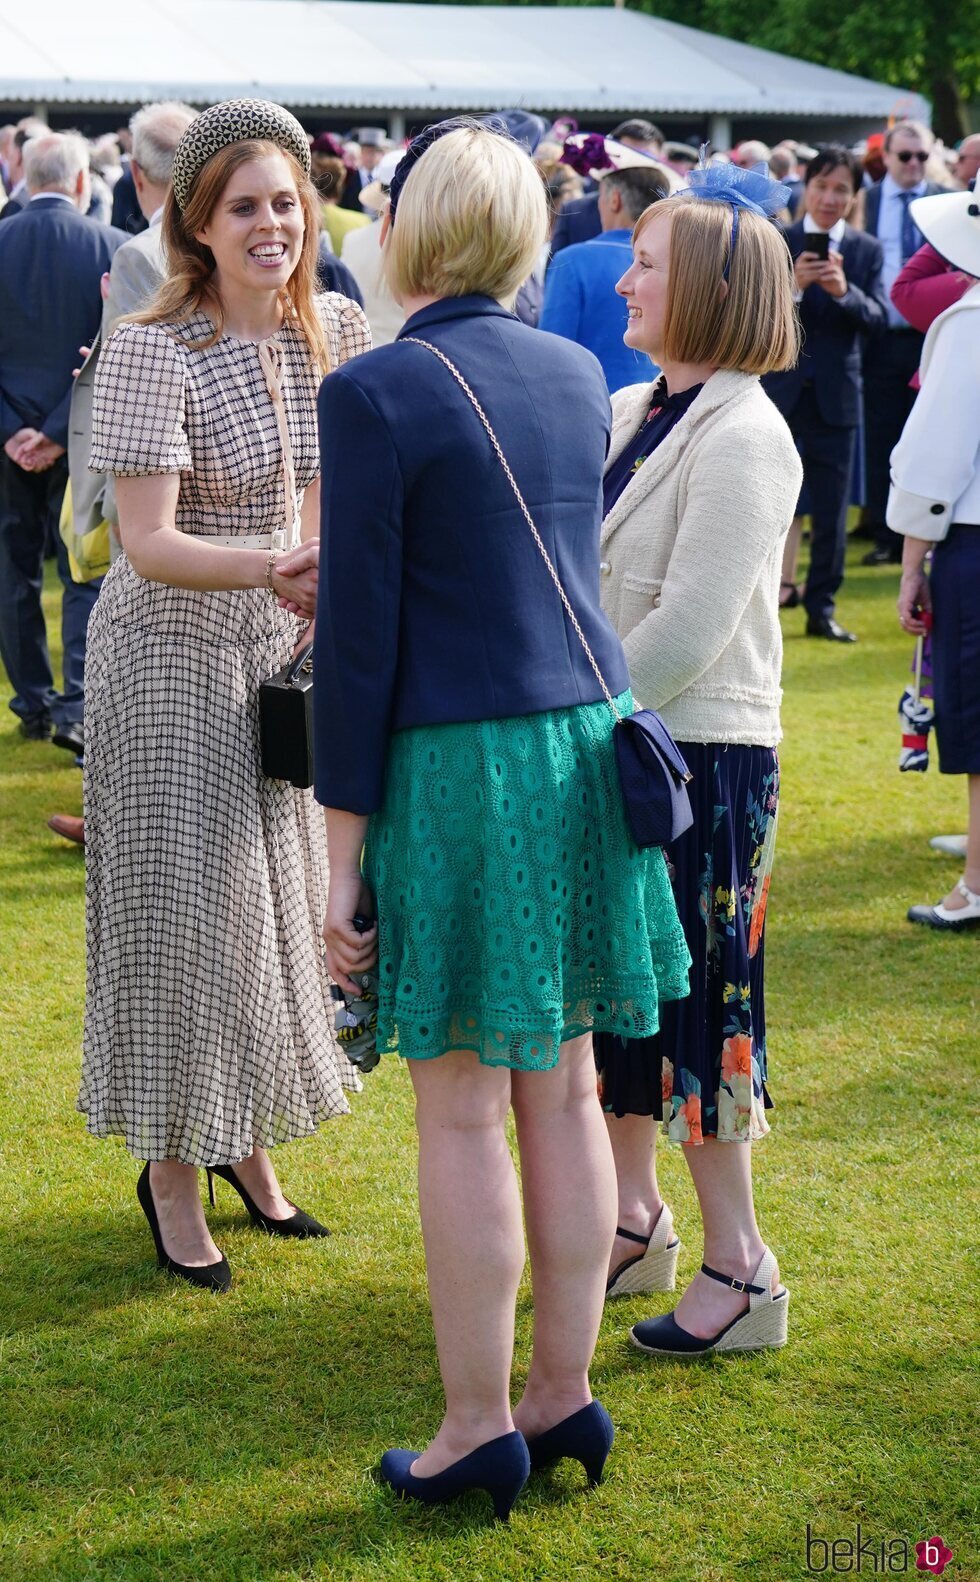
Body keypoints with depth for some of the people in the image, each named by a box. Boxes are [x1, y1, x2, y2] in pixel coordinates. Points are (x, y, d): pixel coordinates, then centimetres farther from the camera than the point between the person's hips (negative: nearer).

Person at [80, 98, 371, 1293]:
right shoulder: (152, 351, -19)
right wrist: (270, 569, -37)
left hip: (284, 651, 6)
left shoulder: (335, 333, -2)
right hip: (173, 653, -6)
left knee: (283, 893, 13)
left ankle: (246, 1141, 31)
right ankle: (172, 1172, 16)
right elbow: (147, 542, -24)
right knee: (187, 902, 0)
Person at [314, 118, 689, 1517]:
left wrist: (345, 856, -8)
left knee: (463, 1110, 3)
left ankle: (479, 1429, 13)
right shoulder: (576, 374, 8)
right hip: (591, 739, 6)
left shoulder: (375, 393, -12)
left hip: (459, 765, -6)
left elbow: (360, 645, -13)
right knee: (564, 1090, 13)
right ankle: (565, 1396, 23)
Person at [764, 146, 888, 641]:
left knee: (831, 511, 5)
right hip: (778, 391, -2)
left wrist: (844, 291, -23)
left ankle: (821, 608, 14)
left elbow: (878, 318, -5)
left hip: (836, 396, 2)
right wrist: (792, 285, -25)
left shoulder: (867, 251, 5)